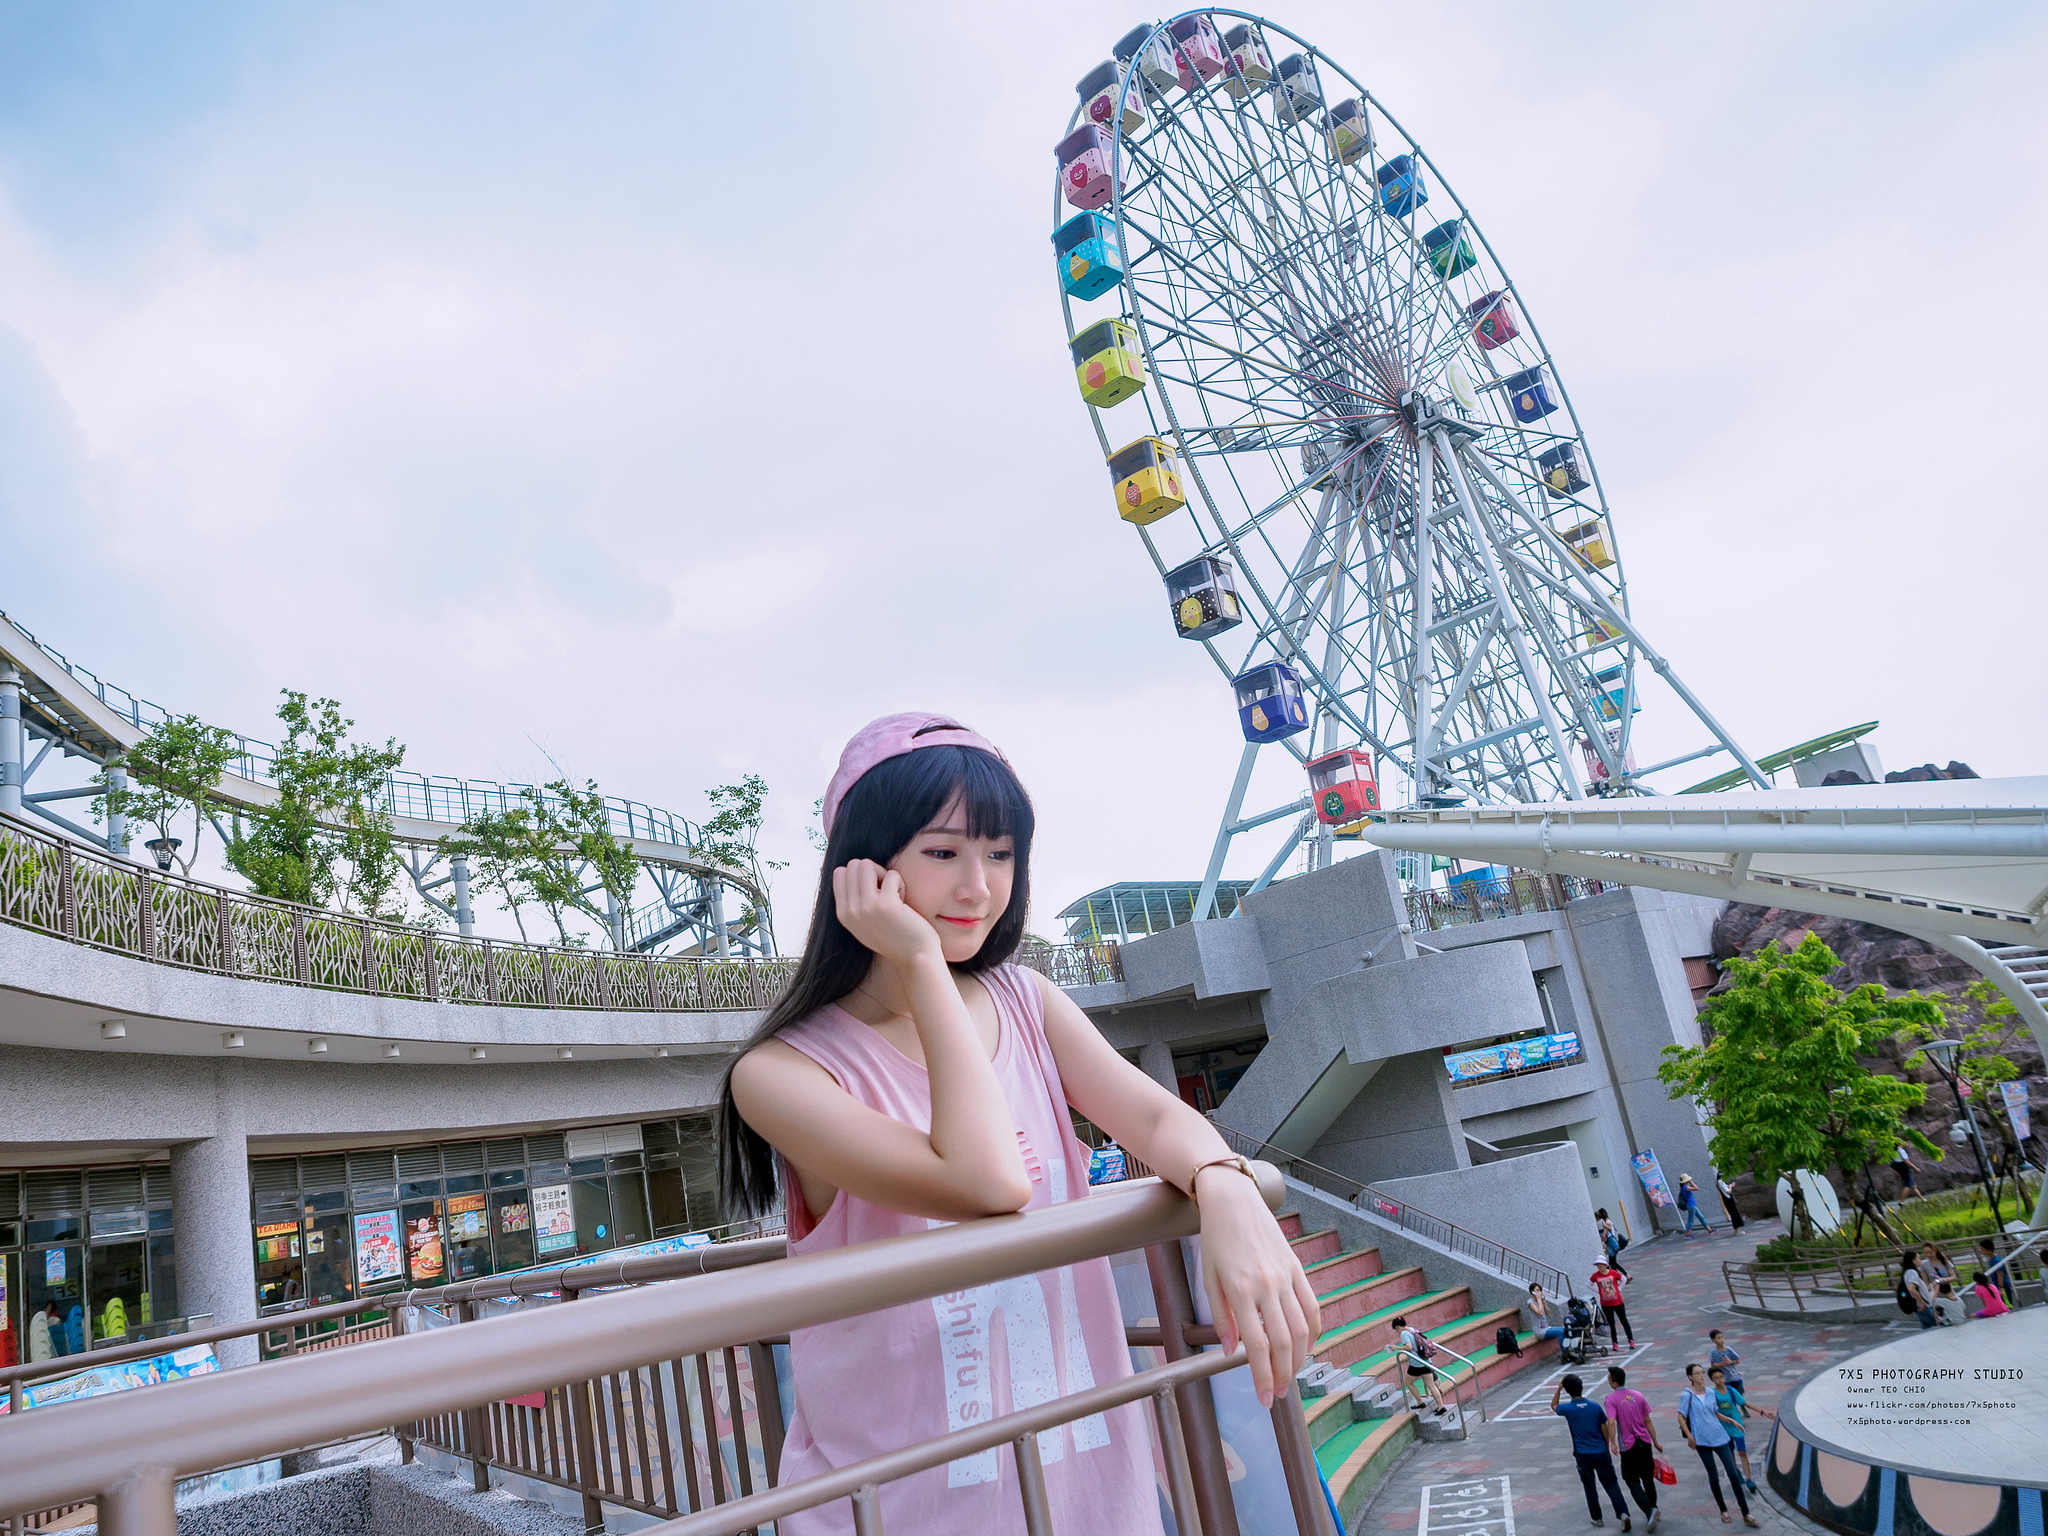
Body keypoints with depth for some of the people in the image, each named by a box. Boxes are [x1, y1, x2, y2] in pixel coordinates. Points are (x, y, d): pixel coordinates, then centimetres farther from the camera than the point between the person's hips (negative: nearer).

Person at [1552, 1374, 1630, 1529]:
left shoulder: (1568, 1409, -9)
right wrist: (1607, 1448, 17)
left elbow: (1553, 1406, 14)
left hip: (1583, 1455, -1)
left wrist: (1558, 1389, 8)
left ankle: (1597, 1519, 21)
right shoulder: (1595, 1406, -3)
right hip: (1601, 1452, 1)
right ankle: (1623, 1513, -12)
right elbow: (1605, 1430, 4)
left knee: (1590, 1487, 14)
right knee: (1611, 1485, 5)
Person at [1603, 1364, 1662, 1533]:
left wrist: (1613, 1443, -14)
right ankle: (1653, 1510, 33)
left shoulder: (1611, 1399, -12)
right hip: (1645, 1443, 5)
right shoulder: (1638, 1395, 3)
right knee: (1648, 1478, 21)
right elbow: (1648, 1421, 8)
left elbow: (1611, 1422, -24)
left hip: (1628, 1446, -5)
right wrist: (1656, 1442, 17)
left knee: (1633, 1481, 2)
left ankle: (1649, 1511, -16)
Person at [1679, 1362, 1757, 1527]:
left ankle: (1746, 1514, 3)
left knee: (1732, 1473, -1)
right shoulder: (1687, 1395, -7)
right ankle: (1723, 1511, 19)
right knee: (1713, 1476, 2)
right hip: (1702, 1440, -4)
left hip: (1719, 1436, 4)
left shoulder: (1710, 1392, 7)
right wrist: (1689, 1436, -12)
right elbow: (1681, 1417, -5)